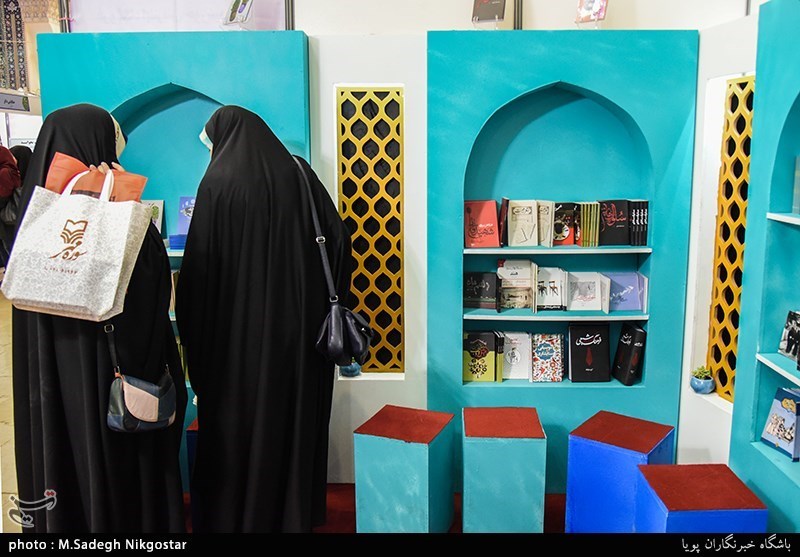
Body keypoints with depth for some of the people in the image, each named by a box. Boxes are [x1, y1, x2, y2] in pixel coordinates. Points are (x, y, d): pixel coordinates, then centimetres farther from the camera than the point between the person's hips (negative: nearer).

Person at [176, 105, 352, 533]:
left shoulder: (219, 182, -9)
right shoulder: (299, 173, 3)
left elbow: (200, 264, -11)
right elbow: (339, 239, -1)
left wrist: (195, 333, -3)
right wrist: (322, 301, 8)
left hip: (240, 324, -4)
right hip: (298, 321, 4)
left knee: (239, 420, 10)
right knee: (295, 415, 17)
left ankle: (235, 516, 24)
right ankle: (297, 510, 32)